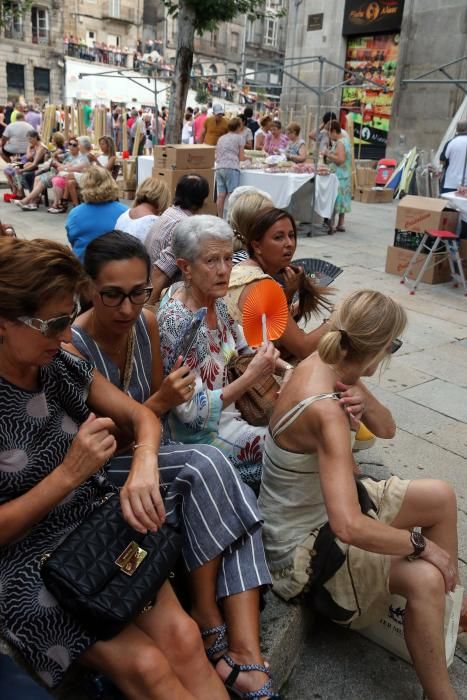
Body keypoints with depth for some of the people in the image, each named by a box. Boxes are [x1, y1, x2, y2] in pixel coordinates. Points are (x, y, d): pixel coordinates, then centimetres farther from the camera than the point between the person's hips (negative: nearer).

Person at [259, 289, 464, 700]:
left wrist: (366, 402, -19)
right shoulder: (326, 412, -33)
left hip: (319, 506, 9)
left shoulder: (323, 365, -7)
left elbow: (387, 430, 4)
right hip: (301, 547, -9)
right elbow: (348, 527, -41)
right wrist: (422, 544, -25)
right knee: (425, 579, -26)